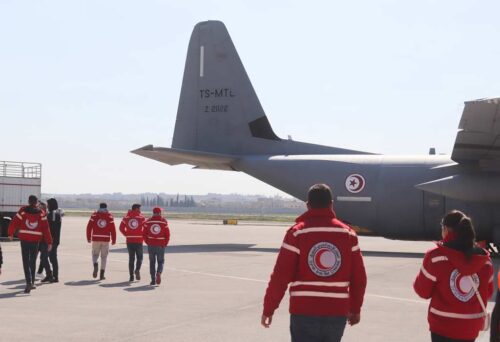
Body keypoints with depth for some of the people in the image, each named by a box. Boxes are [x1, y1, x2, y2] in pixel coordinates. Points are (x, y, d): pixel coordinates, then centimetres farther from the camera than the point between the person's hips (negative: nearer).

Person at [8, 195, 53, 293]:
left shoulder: (23, 211, -4)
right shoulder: (41, 213, -1)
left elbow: (14, 222, -1)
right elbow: (46, 228, -3)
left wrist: (11, 233, 17)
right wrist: (49, 242, -1)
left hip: (24, 240, -1)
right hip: (36, 240, 1)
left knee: (26, 262, 2)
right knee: (33, 261, 16)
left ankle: (29, 282, -12)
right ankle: (32, 282, 24)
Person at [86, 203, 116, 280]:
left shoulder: (94, 215, 1)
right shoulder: (110, 217, 0)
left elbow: (89, 227, 1)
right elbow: (113, 229, -3)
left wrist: (88, 237, 10)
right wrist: (114, 240, 5)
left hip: (96, 239, 0)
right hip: (106, 239, 0)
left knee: (95, 254, 14)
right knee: (104, 257, 8)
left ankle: (95, 265, -18)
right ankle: (102, 274, 6)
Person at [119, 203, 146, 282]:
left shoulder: (126, 218, 5)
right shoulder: (141, 217, -4)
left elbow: (121, 228, 3)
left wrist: (127, 235, 11)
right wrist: (143, 237, 7)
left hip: (129, 241, 3)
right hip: (139, 241, -3)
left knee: (131, 258, 9)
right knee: (139, 257, 11)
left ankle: (131, 276, 7)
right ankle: (137, 270, -15)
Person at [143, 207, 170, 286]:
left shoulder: (148, 221, 0)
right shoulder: (164, 222, -3)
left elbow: (144, 234, 2)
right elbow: (167, 235, -4)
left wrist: (148, 243, 13)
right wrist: (165, 244, 8)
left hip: (151, 245, 1)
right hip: (161, 246, -1)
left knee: (152, 262, 12)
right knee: (160, 261, 12)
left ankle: (153, 280, 10)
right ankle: (158, 273, -18)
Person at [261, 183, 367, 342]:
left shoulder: (297, 233, -5)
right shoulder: (348, 234, 4)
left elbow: (280, 276, -8)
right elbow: (359, 278, 7)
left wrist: (268, 309, 3)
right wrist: (355, 309, 21)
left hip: (304, 313, -3)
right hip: (337, 313, 3)